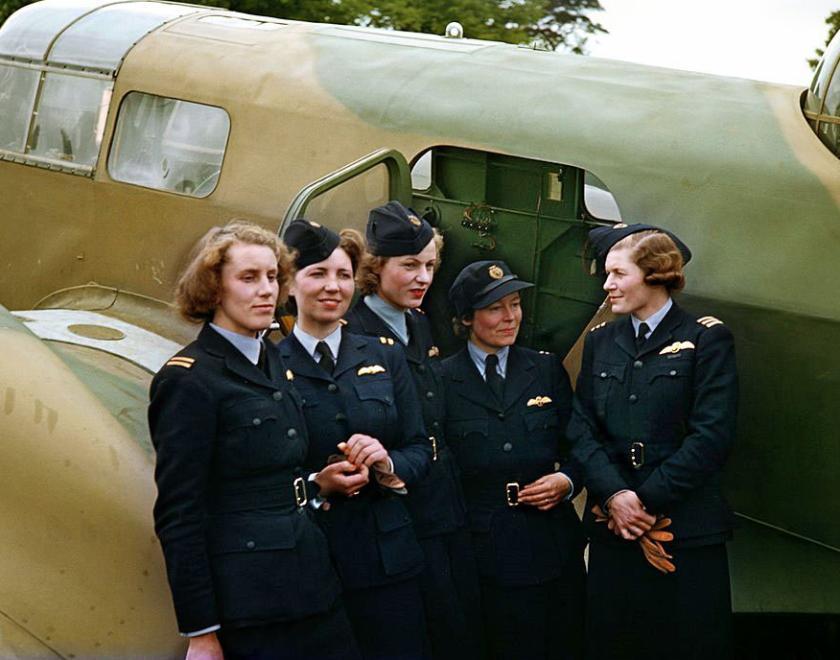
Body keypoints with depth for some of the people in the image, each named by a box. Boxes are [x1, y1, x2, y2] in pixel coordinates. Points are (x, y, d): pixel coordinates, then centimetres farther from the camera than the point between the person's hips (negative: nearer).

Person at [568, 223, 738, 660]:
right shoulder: (601, 340, 12)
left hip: (687, 530, -4)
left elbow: (712, 436, -10)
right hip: (611, 527, 4)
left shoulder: (706, 339, -2)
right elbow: (581, 428, 5)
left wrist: (647, 500, -13)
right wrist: (615, 495, -11)